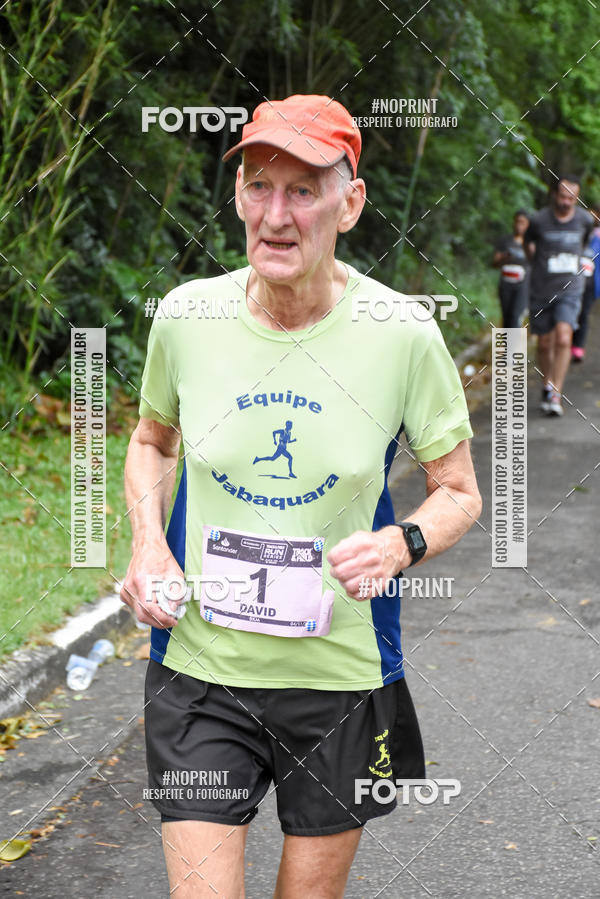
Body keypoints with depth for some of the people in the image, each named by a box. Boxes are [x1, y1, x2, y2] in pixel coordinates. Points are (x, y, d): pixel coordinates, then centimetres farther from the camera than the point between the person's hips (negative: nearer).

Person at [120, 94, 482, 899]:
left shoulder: (403, 335, -12)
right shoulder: (185, 316, -6)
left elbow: (459, 494, 0)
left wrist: (400, 544, -21)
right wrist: (147, 538, -5)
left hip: (342, 675, 0)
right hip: (199, 663, 1)